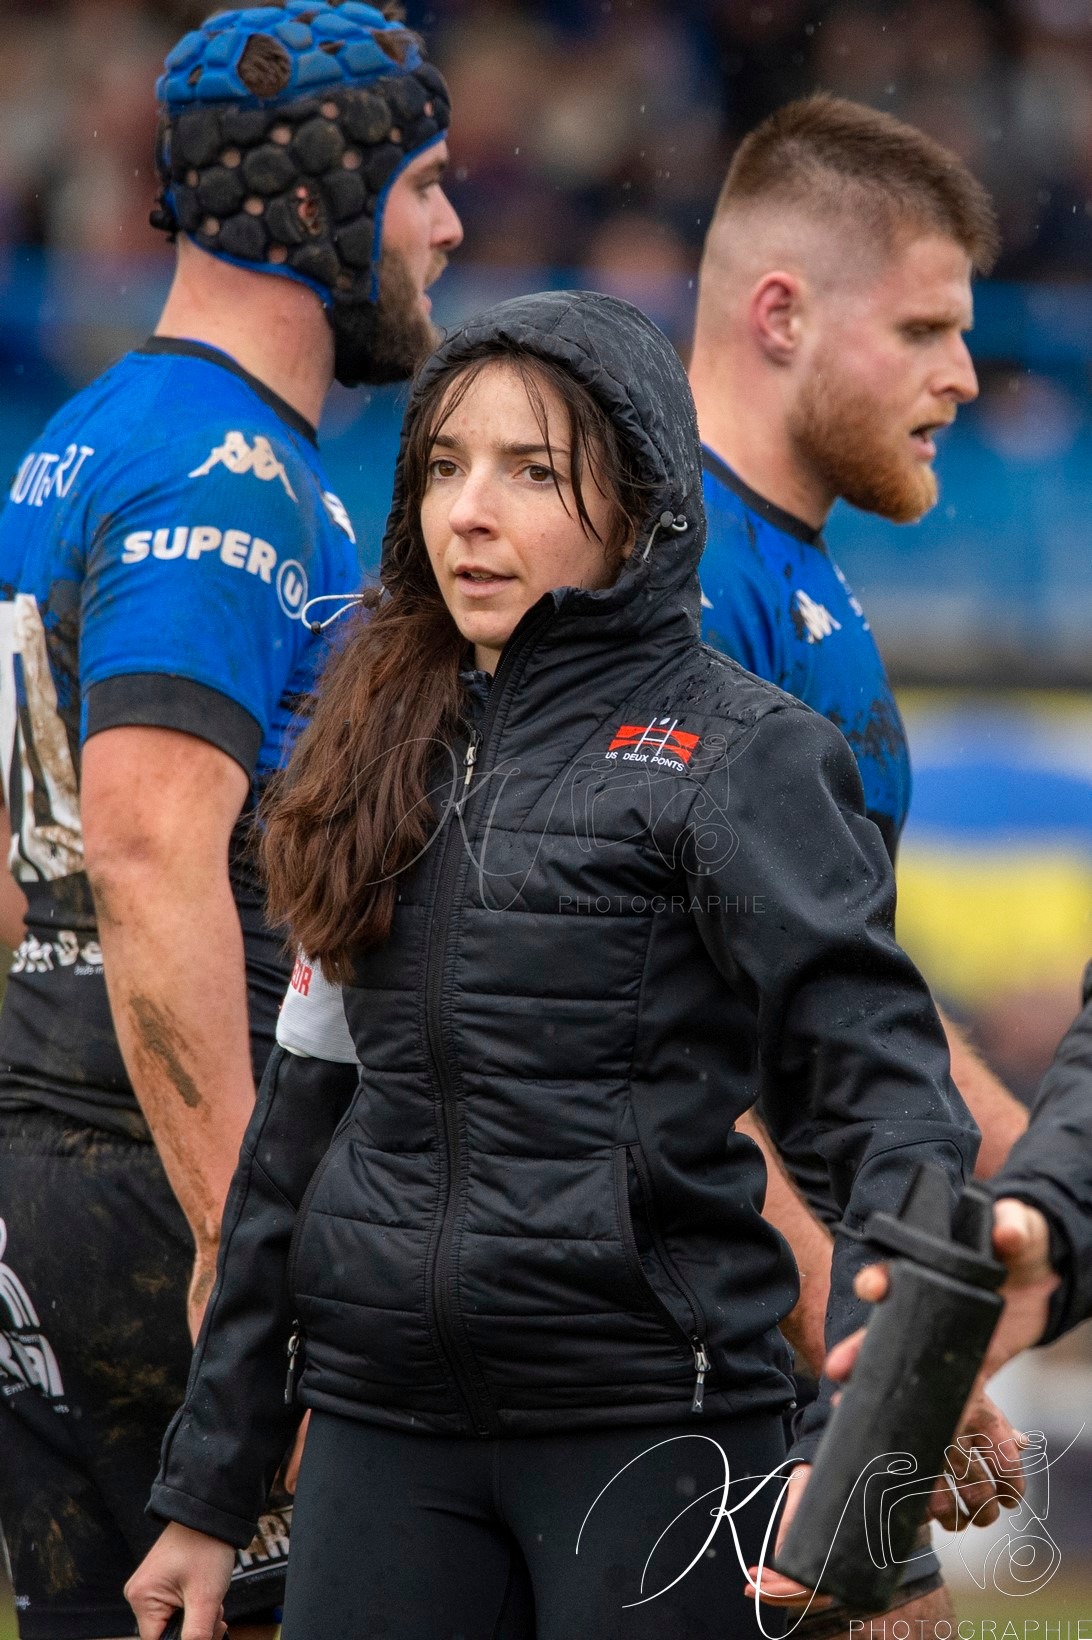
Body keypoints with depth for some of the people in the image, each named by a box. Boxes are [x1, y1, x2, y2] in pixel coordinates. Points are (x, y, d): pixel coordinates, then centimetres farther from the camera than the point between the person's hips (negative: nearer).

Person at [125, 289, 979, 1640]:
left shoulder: (739, 755, -5)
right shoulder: (390, 743, 13)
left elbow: (890, 1096, -13)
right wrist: (208, 1491, 17)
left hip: (649, 1426, -5)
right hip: (381, 1426, 5)